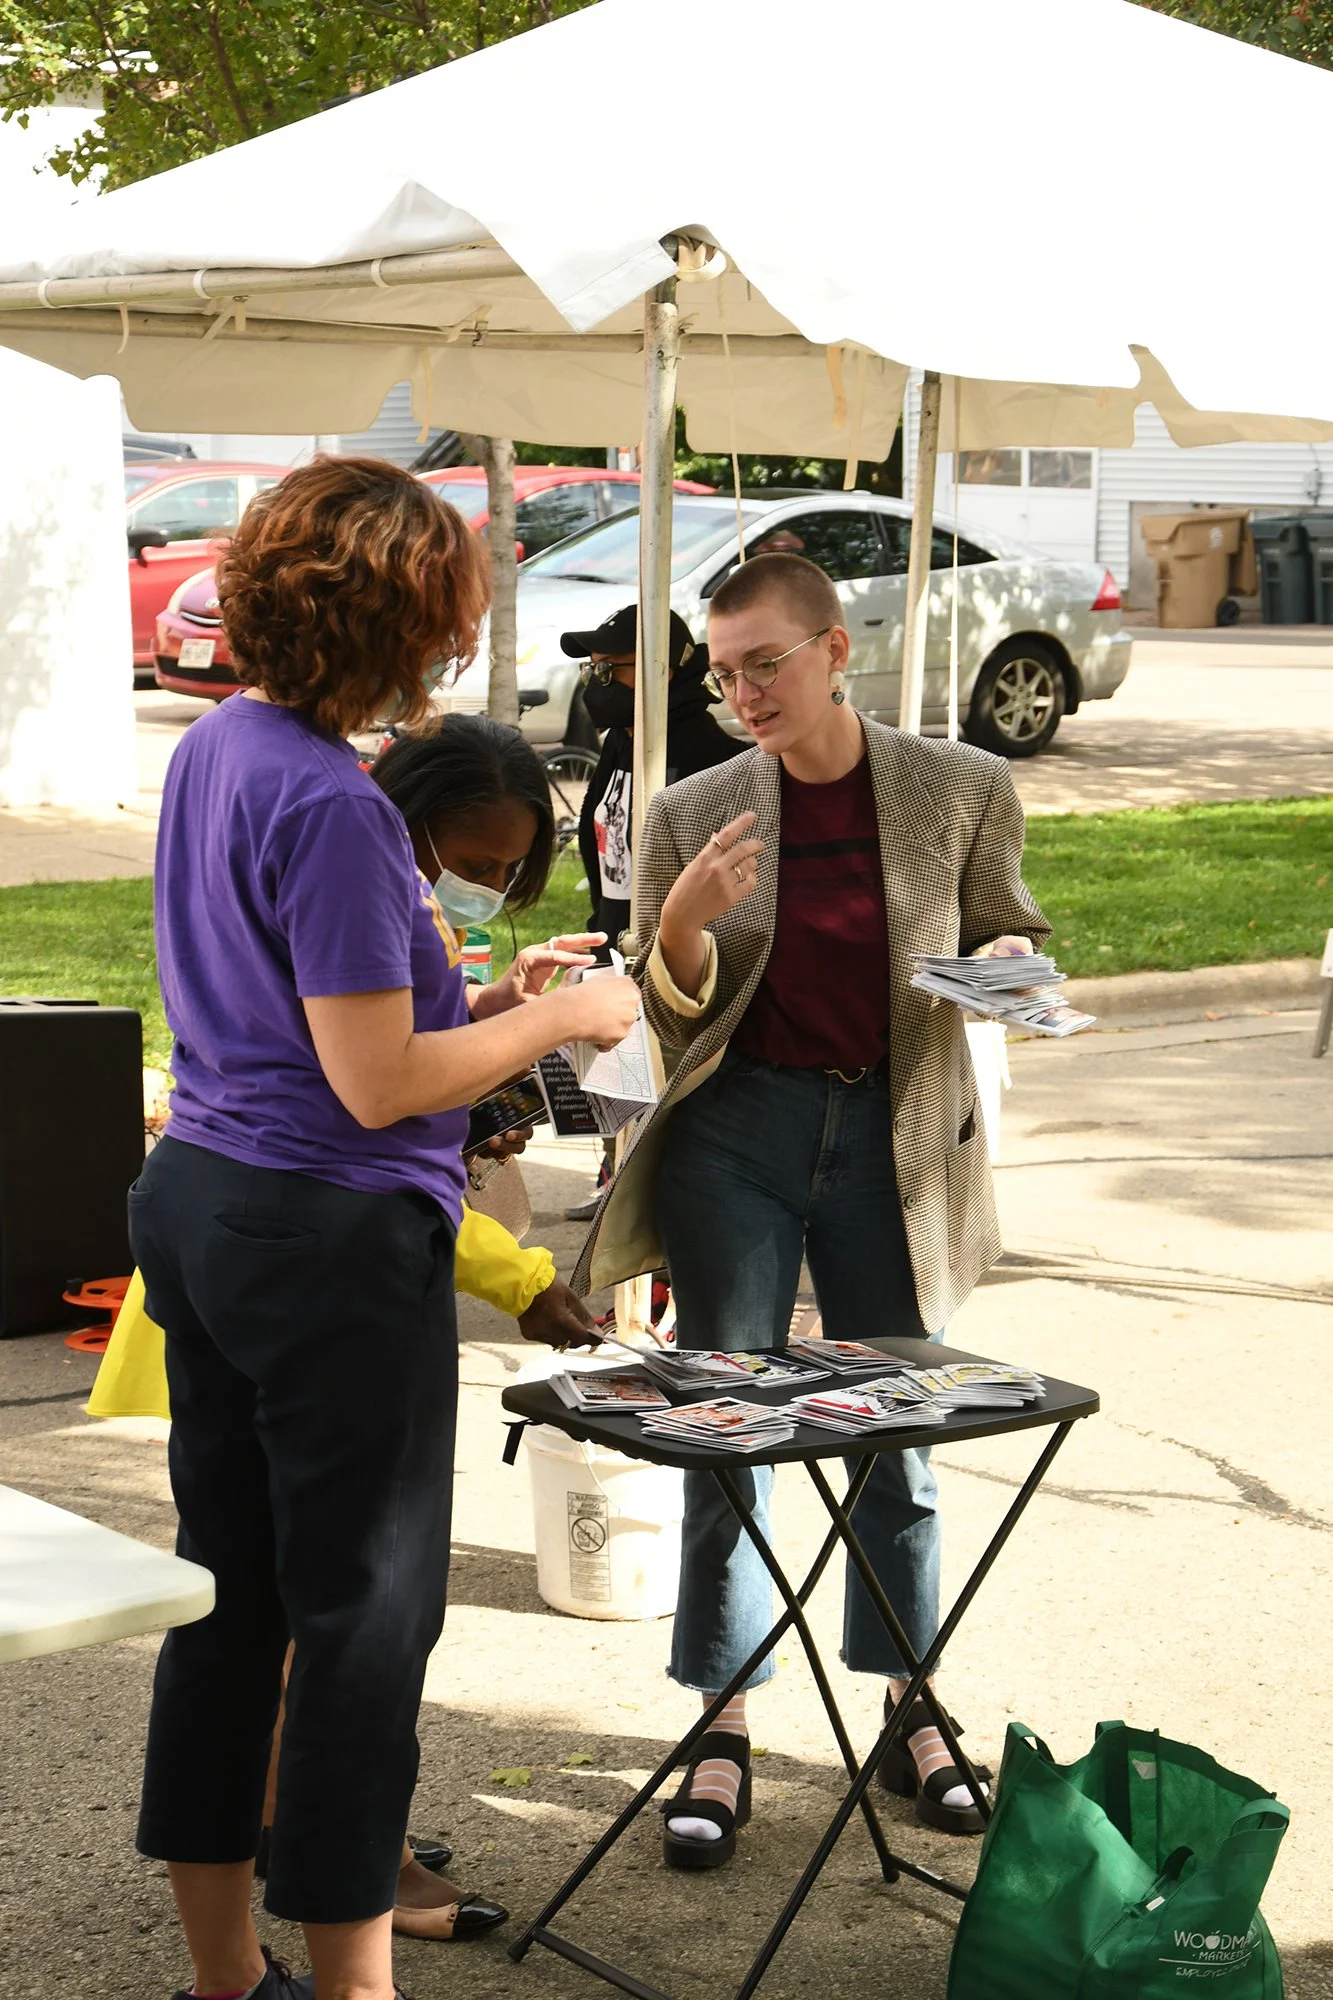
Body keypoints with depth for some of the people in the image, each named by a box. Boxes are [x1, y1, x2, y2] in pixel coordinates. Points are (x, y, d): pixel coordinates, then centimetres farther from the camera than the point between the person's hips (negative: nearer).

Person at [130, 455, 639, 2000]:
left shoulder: (215, 748, 9)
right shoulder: (330, 804, -21)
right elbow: (376, 1083, -21)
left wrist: (477, 995, 14)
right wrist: (556, 1021, -9)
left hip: (196, 1200, 9)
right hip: (333, 1236, -9)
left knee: (231, 1591, 15)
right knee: (366, 1612, 3)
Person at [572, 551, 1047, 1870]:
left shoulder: (961, 792, -2)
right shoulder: (693, 816, -2)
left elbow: (1014, 938, 11)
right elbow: (672, 1019, 2)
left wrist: (1005, 966, -12)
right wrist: (682, 923, -18)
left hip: (895, 1137, 0)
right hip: (736, 1132, 0)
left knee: (899, 1432, 10)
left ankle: (910, 1713, 25)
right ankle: (722, 1733, 11)